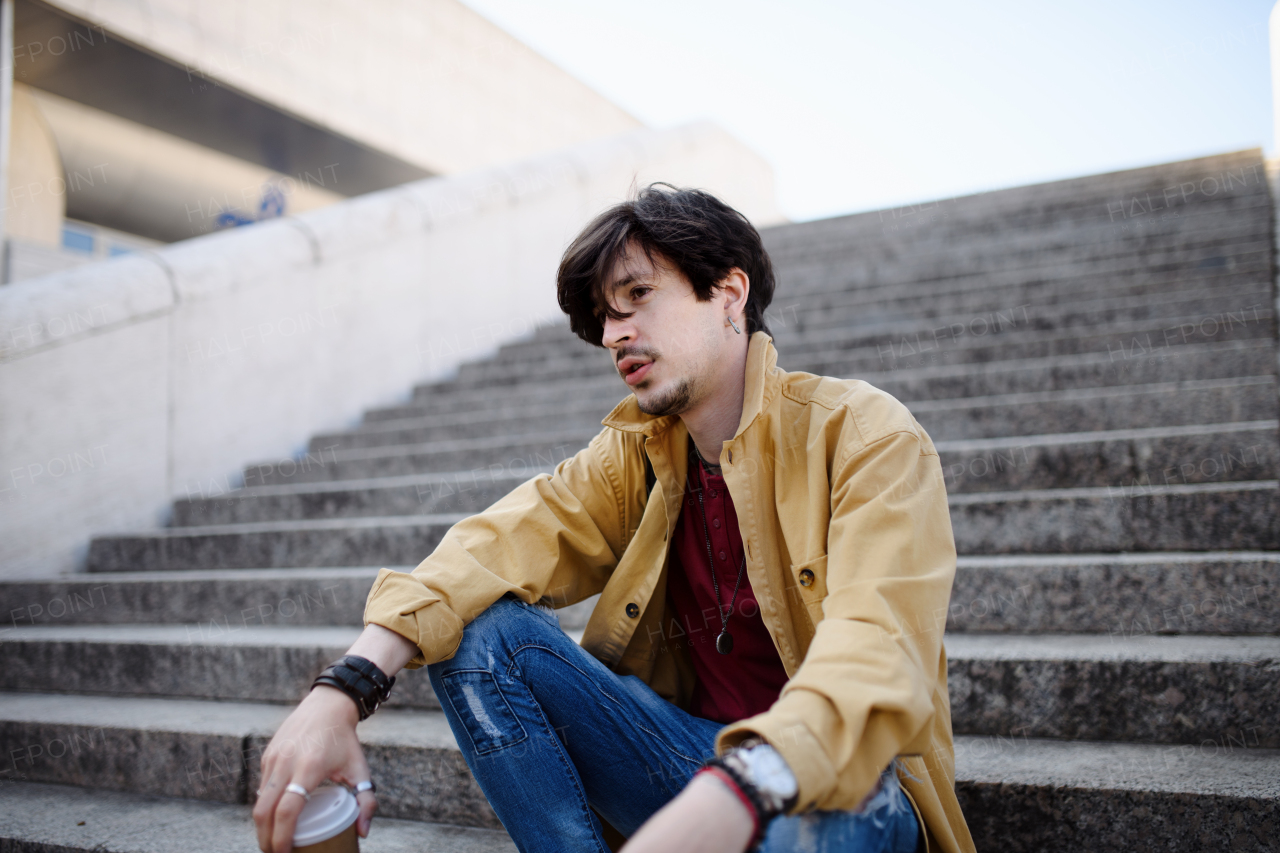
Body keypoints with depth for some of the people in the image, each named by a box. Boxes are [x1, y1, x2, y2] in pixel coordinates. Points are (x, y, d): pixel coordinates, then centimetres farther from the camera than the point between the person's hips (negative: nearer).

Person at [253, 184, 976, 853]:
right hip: (701, 763, 5)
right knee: (481, 630, -12)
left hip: (842, 775, -4)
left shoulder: (867, 437, -13)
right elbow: (507, 543, -11)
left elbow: (879, 652, -30)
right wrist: (345, 689, -28)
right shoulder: (636, 452, 5)